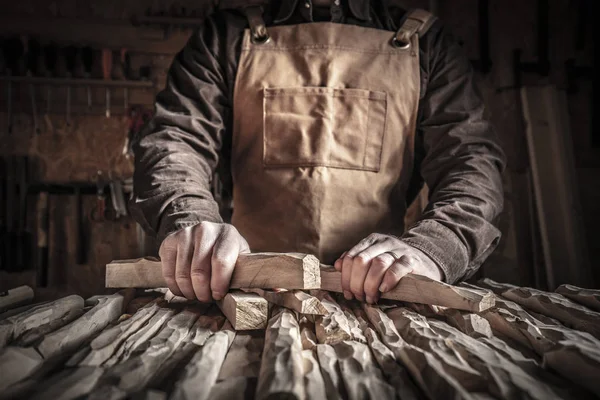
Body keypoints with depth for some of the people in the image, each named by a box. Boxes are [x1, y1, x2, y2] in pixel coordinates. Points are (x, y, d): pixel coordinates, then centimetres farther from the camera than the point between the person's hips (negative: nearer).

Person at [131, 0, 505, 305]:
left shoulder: (425, 43, 13)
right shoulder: (228, 37, 15)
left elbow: (472, 156, 5)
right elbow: (174, 139, 6)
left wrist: (432, 248, -17)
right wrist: (187, 218, -17)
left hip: (376, 298, 0)